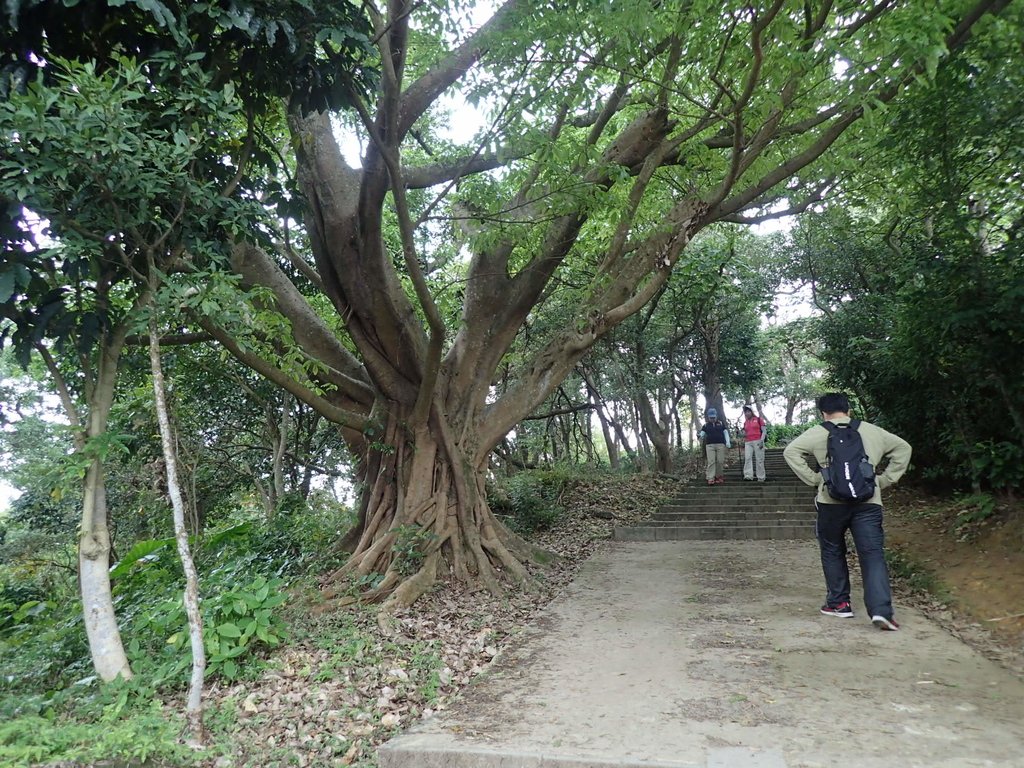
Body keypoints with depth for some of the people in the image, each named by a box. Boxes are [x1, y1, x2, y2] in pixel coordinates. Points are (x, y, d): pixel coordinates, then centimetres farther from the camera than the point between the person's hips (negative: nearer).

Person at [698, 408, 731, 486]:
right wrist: (700, 436, -21)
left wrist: (728, 442, -4)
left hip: (720, 444, 0)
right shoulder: (706, 425, 13)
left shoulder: (721, 423, 13)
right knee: (711, 462, -8)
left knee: (720, 461, -3)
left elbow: (726, 432, 10)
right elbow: (702, 432, 4)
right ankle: (710, 479, -12)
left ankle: (719, 476, 10)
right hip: (710, 445, 0)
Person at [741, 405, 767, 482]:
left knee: (759, 459, -3)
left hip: (758, 441, -4)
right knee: (747, 458, -13)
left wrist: (762, 440, -12)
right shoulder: (745, 422, 18)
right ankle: (748, 475, -19)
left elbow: (764, 431, 0)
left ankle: (761, 477, 2)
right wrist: (743, 435, 3)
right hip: (748, 442, 4)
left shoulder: (758, 419, 5)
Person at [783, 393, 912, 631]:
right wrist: (884, 479, 16)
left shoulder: (819, 433, 4)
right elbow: (903, 448, 22)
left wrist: (813, 478, -1)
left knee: (833, 552, 16)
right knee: (873, 555, -1)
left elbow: (791, 452, -5)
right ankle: (881, 610, -14)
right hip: (868, 502, 1)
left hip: (832, 502, -1)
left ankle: (839, 603, 22)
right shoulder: (871, 431, 14)